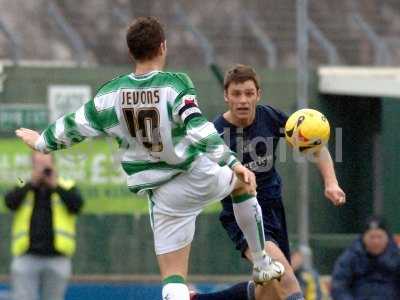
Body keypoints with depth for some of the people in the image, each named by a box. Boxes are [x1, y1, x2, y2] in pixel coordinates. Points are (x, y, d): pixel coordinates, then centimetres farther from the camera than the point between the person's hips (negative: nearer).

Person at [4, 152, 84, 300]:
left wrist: (55, 185, -9)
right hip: (27, 257, 0)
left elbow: (77, 205, -9)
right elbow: (10, 202, -7)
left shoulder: (67, 187, 10)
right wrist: (32, 182, -11)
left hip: (56, 258, 0)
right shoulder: (23, 189, 13)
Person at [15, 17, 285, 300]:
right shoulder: (176, 85, -17)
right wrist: (234, 164, -26)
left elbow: (75, 127, 6)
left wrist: (41, 142, 24)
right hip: (200, 176, -1)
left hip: (163, 195, 1)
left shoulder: (111, 94, -5)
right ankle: (262, 263, 40)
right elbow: (200, 131, -27)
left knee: (173, 277, 4)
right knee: (243, 180, 33)